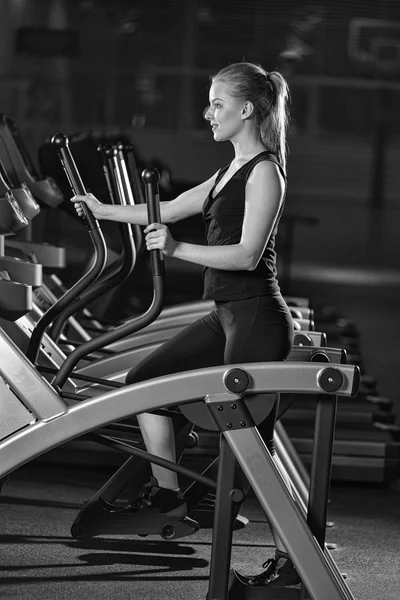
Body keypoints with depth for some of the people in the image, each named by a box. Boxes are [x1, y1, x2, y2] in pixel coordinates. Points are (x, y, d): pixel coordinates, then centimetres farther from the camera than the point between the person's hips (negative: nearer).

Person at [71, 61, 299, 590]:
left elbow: (247, 254, -23)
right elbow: (171, 209, 23)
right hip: (227, 316, 10)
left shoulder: (264, 173, -13)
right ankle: (167, 496, 23)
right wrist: (105, 211, 23)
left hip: (258, 320, -10)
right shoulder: (231, 173, 15)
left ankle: (291, 560, 0)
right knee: (143, 381, 13)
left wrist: (178, 250, -29)